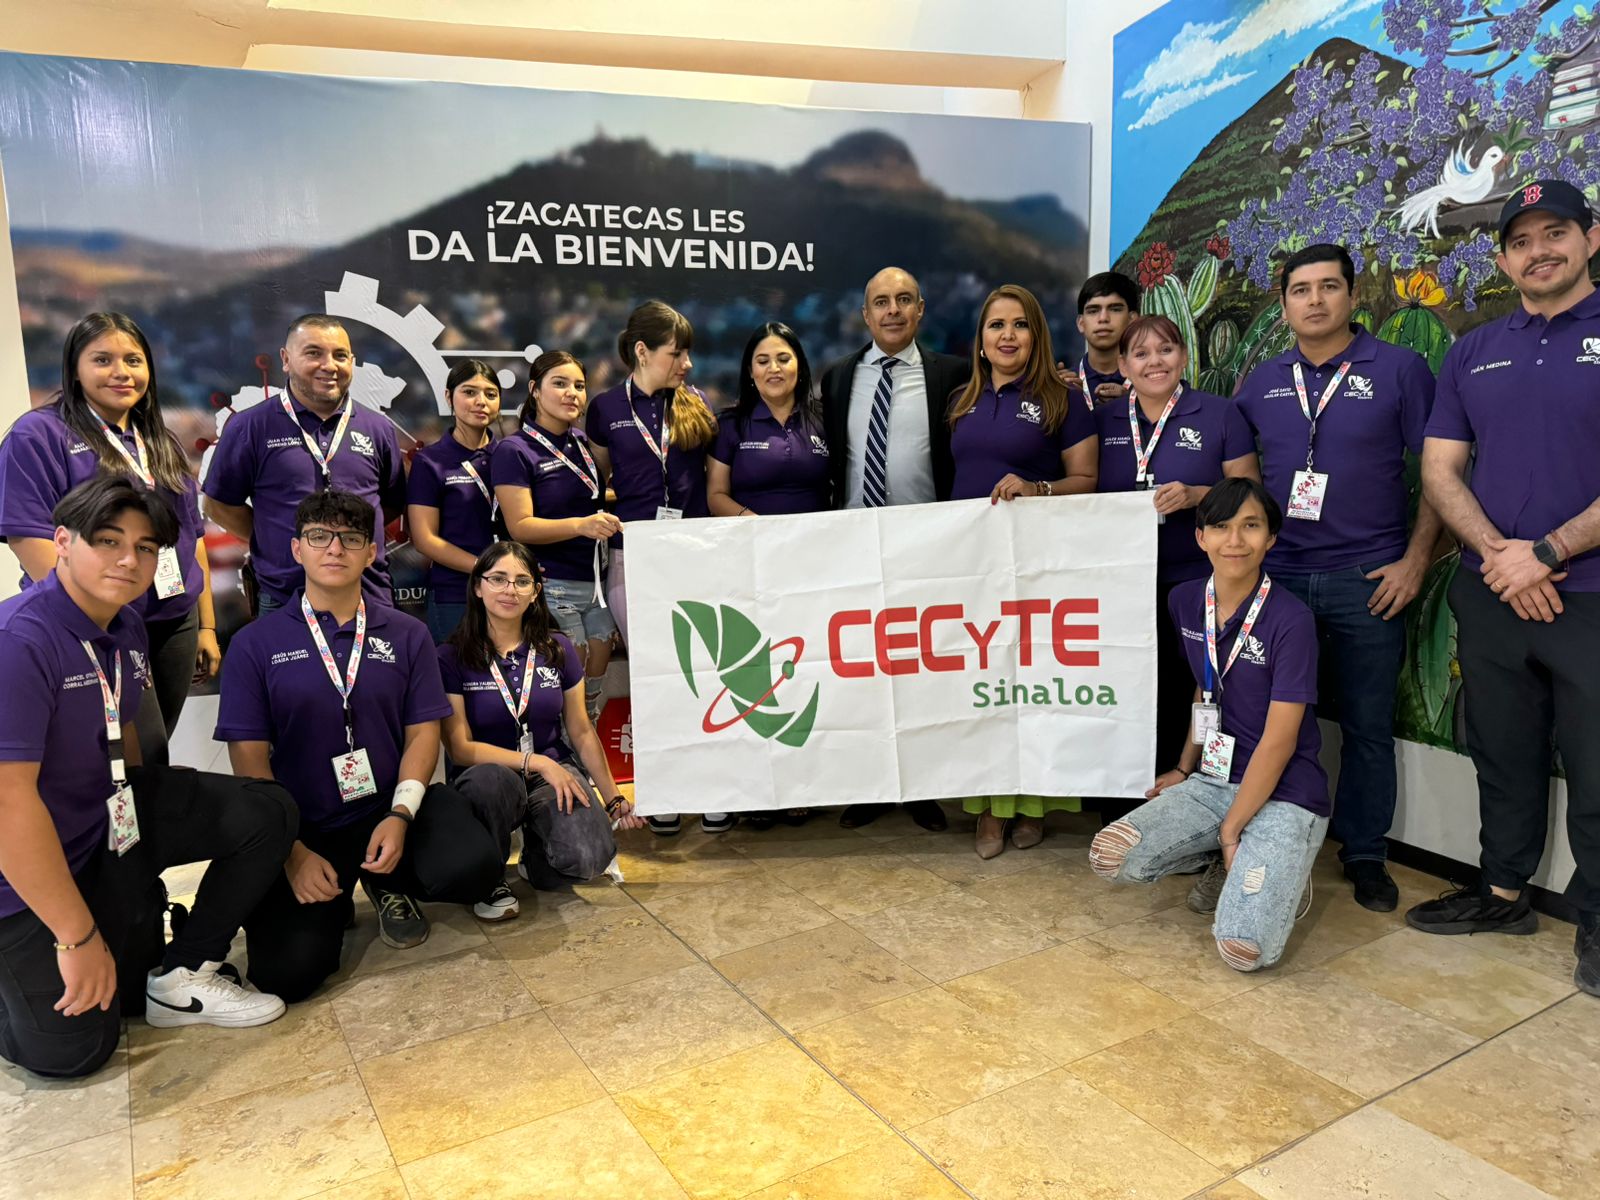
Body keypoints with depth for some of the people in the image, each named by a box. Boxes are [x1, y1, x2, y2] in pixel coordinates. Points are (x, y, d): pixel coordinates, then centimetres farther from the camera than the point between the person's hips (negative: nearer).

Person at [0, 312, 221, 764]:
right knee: (145, 767, -9)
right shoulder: (39, 435, -5)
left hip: (175, 627, 6)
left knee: (150, 764, 11)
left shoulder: (162, 443, 16)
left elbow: (192, 537, 18)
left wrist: (206, 626, 15)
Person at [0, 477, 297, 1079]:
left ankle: (184, 973, 5)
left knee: (266, 812, -6)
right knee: (71, 1049, 0)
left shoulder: (127, 629, -1)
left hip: (107, 818, 7)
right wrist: (78, 937, -24)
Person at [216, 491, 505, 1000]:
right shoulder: (255, 643, 0)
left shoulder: (407, 635, 5)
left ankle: (388, 882, 8)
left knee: (474, 867, -27)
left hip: (390, 810, 1)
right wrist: (291, 852, -12)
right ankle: (333, 904, 17)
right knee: (286, 971, -19)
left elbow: (422, 731, 2)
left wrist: (400, 815, -15)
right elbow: (249, 758, -3)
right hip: (304, 828, -1)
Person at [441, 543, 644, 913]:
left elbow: (582, 732, 8)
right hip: (489, 776, -2)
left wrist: (613, 798, 3)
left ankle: (536, 852, 11)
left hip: (555, 772, 2)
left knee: (589, 857, -27)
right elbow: (460, 748, -9)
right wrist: (537, 762, -19)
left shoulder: (558, 649, 3)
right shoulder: (452, 657, -5)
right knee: (491, 779, -39)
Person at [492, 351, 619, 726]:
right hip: (551, 586, -6)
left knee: (596, 682, 10)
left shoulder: (584, 445, 13)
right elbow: (520, 527, -15)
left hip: (595, 581, 6)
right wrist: (581, 524, -29)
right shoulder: (515, 451, -6)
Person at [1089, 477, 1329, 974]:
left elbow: (1278, 741, -15)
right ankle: (1224, 865, 10)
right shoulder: (1186, 602, 2)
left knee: (1244, 949, -22)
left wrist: (1231, 829, -11)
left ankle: (1283, 877, 11)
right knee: (1110, 857, -17)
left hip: (1283, 796, -5)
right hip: (1213, 781, 5)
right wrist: (1184, 769, 12)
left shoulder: (1291, 620, -16)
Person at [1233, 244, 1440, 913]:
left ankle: (1365, 853, 22)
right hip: (1276, 575, 3)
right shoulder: (1262, 381, 9)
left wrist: (1416, 559, -8)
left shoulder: (1400, 370, -1)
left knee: (1367, 725, 7)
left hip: (1367, 581, -2)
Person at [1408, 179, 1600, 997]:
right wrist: (1497, 552, -11)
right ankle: (1504, 892, 30)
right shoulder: (1472, 354, 10)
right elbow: (1439, 470, 5)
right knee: (1503, 757, 15)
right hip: (1490, 596, 4)